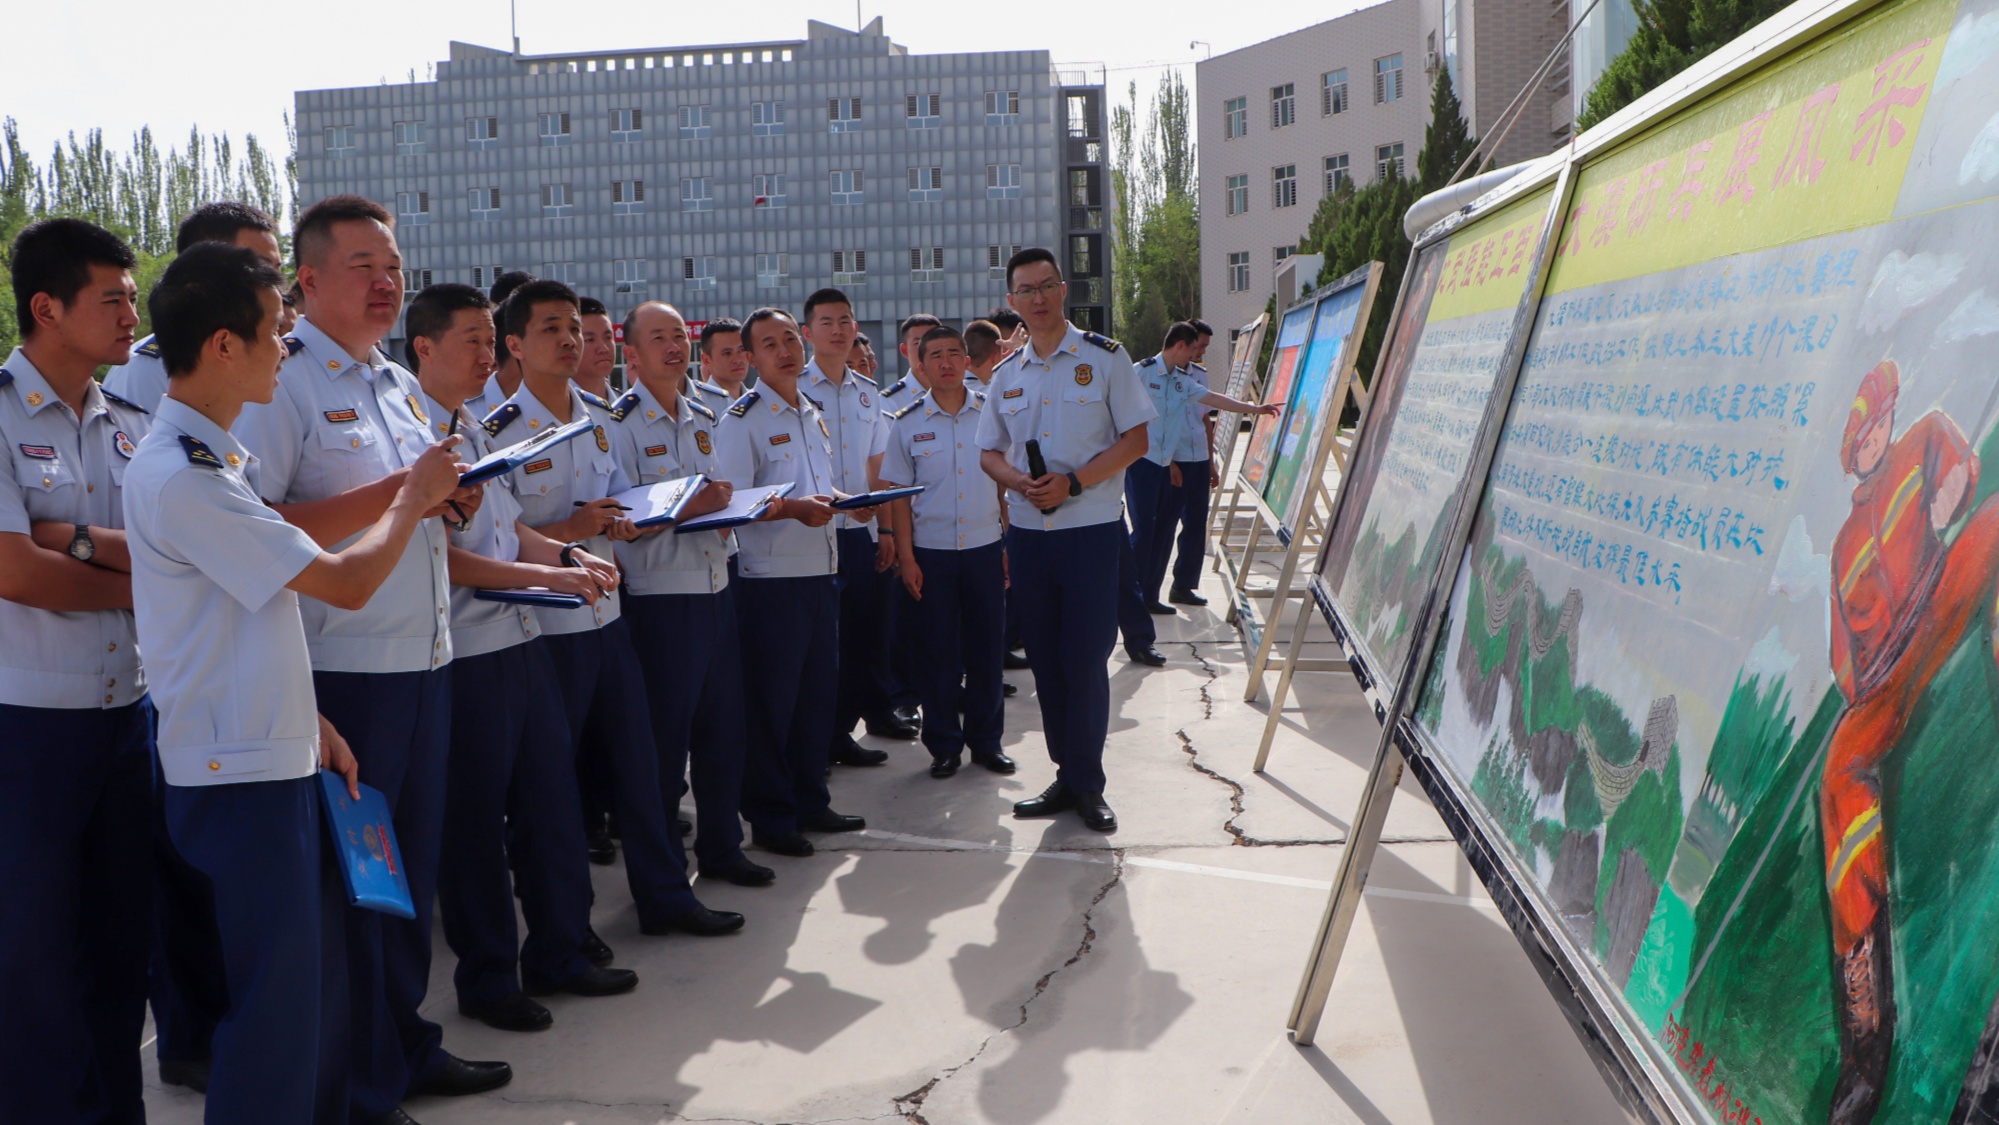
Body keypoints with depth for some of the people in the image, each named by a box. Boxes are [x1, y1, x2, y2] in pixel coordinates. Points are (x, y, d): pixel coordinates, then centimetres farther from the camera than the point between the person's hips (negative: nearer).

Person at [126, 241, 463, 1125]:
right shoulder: (181, 476, -21)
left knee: (324, 963, 19)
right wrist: (413, 498, -3)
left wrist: (308, 722, 14)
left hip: (275, 755, 10)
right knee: (277, 993, -1)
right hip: (239, 773, -10)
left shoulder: (215, 456, 12)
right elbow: (346, 583, -19)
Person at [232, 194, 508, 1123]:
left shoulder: (399, 384, 16)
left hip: (425, 661, 8)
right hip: (341, 671, -8)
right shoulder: (279, 380, -11)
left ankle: (403, 1045, 31)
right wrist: (390, 495, -23)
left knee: (412, 868, 16)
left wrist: (453, 500, 5)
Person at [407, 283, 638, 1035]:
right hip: (465, 655, -9)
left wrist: (569, 556, 4)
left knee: (551, 800, 14)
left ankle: (559, 954, 28)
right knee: (473, 821, 4)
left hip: (520, 641, 9)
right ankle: (486, 979, 18)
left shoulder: (480, 433, 15)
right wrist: (544, 574, -21)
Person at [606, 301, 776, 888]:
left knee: (724, 728, 12)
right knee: (664, 737, 1)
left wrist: (728, 509, 2)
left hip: (717, 590, 7)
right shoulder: (619, 424, -8)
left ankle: (721, 847, 27)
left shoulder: (704, 417, 13)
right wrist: (688, 507, -23)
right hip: (660, 598, -7)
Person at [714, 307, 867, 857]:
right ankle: (769, 817, 10)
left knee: (819, 691, 12)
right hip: (771, 579, -7)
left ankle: (810, 801, 25)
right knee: (771, 702, 0)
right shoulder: (742, 420, -8)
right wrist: (794, 508, -25)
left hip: (822, 572, 7)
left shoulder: (815, 417, 16)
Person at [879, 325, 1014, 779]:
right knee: (939, 651, 5)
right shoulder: (907, 423, 1)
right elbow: (898, 494, 3)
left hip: (986, 547, 1)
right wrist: (906, 557, -3)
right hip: (931, 553, -1)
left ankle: (986, 740, 19)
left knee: (986, 648, 6)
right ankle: (944, 745, 16)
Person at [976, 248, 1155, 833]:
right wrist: (1020, 481, -8)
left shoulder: (1105, 357, -2)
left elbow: (1135, 439, -5)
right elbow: (989, 451, 14)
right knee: (1045, 659, 8)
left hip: (1091, 528, -4)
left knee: (1085, 659, -4)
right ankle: (1068, 776, 18)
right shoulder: (1006, 374, 11)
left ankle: (1085, 784, 7)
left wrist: (1072, 484, -16)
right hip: (1027, 531, 5)